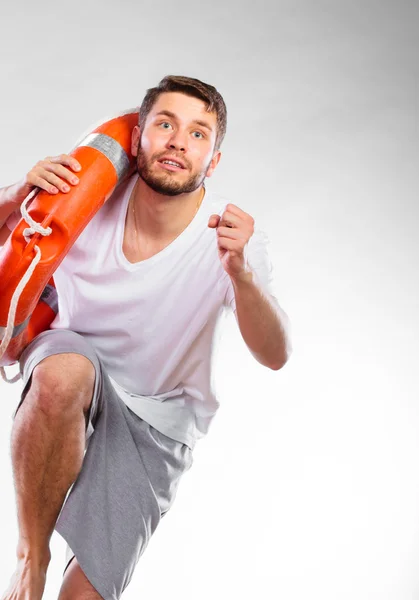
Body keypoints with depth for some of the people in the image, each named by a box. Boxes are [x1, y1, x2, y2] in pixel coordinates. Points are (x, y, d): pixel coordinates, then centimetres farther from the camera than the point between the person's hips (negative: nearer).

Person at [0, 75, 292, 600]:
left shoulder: (230, 235, -18)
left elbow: (274, 356, -26)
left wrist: (241, 272, -45)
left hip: (157, 419, 0)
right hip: (67, 385, 1)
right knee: (64, 372, -38)